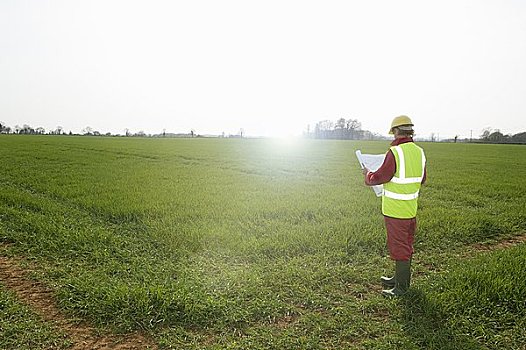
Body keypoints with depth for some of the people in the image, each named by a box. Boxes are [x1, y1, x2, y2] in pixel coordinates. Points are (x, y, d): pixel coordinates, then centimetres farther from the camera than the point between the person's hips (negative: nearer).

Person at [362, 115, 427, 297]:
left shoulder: (395, 152, -20)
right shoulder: (419, 152, 5)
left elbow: (379, 177, -18)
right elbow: (422, 179, 16)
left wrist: (368, 174, 2)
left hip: (396, 210, -8)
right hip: (411, 208, 8)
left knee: (399, 247, 3)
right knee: (406, 245, 20)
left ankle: (401, 286, 15)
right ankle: (400, 278, 36)